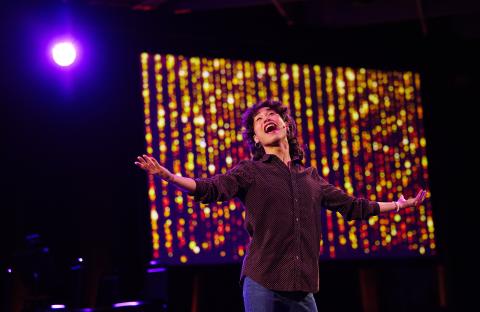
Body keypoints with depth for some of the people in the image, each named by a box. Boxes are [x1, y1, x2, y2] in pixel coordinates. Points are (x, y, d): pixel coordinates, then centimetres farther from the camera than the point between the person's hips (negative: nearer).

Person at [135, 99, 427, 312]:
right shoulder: (250, 171, 4)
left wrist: (398, 205, 30)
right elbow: (211, 188, -11)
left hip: (302, 288, 4)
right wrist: (168, 175, -27)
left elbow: (353, 206, 26)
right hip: (262, 283, -4)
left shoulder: (311, 177, 17)